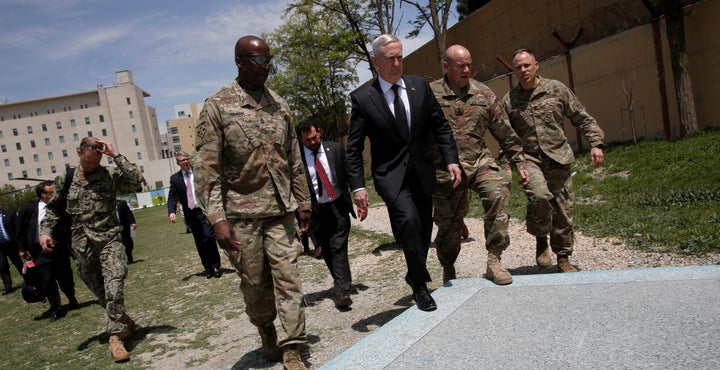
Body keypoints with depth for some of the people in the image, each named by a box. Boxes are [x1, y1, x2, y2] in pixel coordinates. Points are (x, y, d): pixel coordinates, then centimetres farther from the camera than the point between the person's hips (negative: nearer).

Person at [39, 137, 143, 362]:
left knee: (114, 290, -15)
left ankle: (116, 337, -6)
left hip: (109, 240, -3)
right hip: (82, 246, 3)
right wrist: (45, 230, 3)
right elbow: (53, 208, 17)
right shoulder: (65, 179, 7)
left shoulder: (109, 175, -2)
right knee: (101, 293, 12)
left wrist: (115, 155, -16)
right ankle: (123, 323, 31)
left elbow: (136, 180, -18)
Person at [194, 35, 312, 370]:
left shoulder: (279, 105, 9)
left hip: (281, 210, 3)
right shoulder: (217, 106, -4)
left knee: (288, 278, -1)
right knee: (255, 282, 9)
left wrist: (303, 201, 12)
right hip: (242, 213, -3)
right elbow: (207, 169, -9)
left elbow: (294, 159, 14)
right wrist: (217, 219, -16)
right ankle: (267, 335, 34)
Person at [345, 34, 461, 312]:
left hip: (422, 172, 4)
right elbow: (354, 148, -4)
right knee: (408, 219, -26)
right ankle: (420, 285, -8)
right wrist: (358, 185, -13)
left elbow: (440, 126, 9)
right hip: (391, 175, -4)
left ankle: (415, 278, 34)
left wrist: (451, 160, -2)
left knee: (424, 230, 10)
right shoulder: (363, 99, -5)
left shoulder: (420, 86, 4)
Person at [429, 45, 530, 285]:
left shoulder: (483, 94, 7)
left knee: (499, 193, -26)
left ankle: (494, 260, -15)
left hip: (480, 161, 2)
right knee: (448, 224, 5)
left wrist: (519, 162, 12)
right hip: (445, 169, -2)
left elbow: (505, 132, 12)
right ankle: (448, 271, 30)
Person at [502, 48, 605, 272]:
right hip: (529, 159, -1)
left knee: (563, 209, 3)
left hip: (559, 158, 1)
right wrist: (506, 167, 3)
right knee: (540, 196, -27)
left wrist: (595, 143, -2)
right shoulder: (509, 101, 6)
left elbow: (582, 118, 9)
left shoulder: (556, 89, 6)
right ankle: (541, 240, 0)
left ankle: (563, 259, 21)